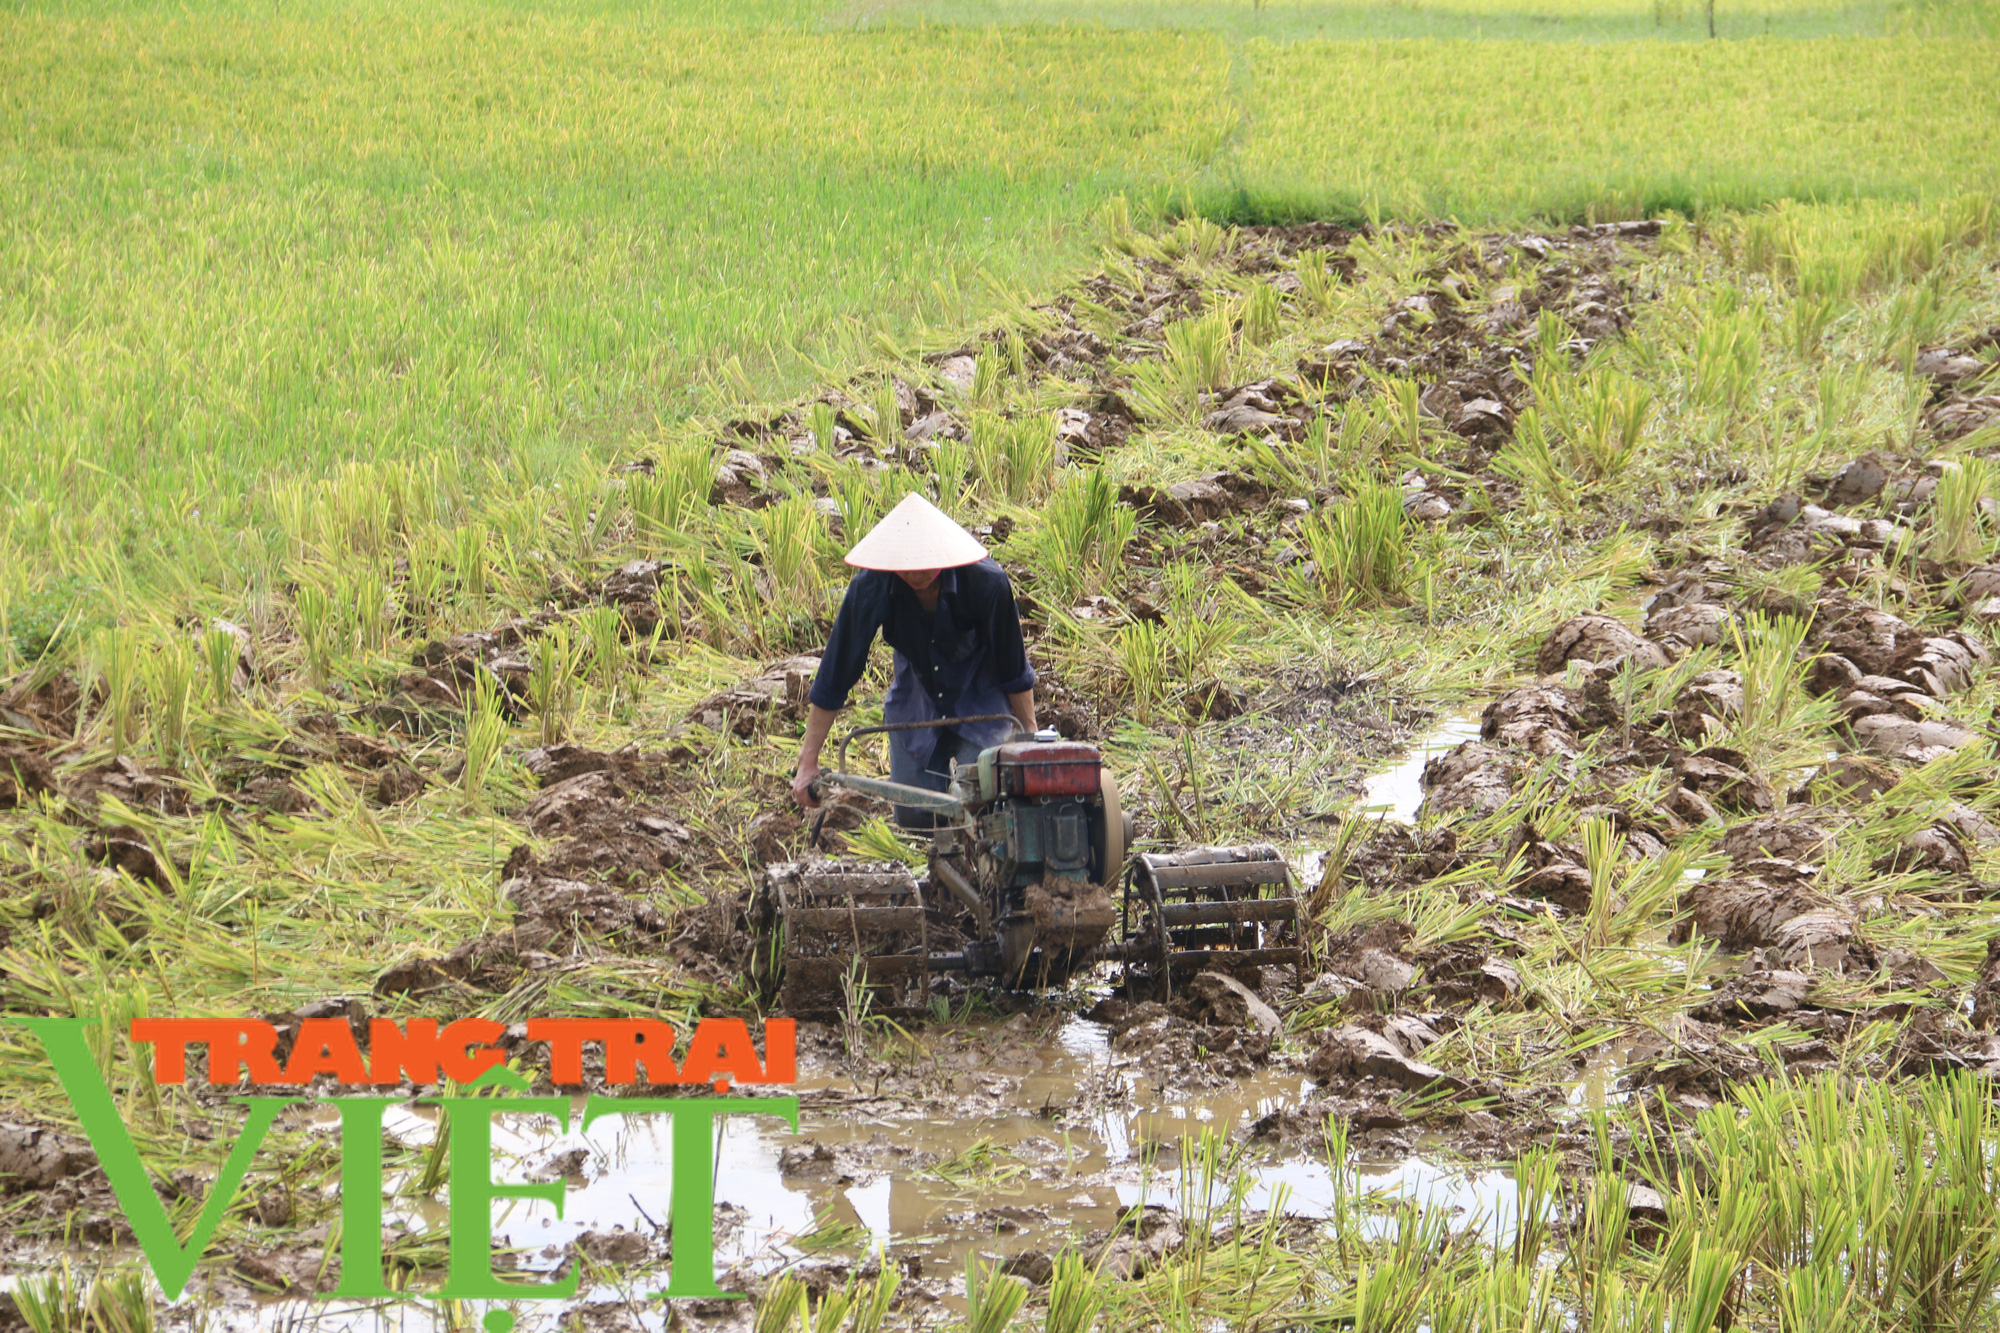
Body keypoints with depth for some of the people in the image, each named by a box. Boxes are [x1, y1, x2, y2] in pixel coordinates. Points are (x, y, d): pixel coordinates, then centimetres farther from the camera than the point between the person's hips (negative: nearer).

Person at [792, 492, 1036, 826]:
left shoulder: (986, 582, -29)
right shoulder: (871, 587, -25)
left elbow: (1015, 672, -14)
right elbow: (835, 674, -18)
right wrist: (808, 763, -16)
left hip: (981, 705, -2)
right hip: (915, 706, 2)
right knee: (914, 815, -4)